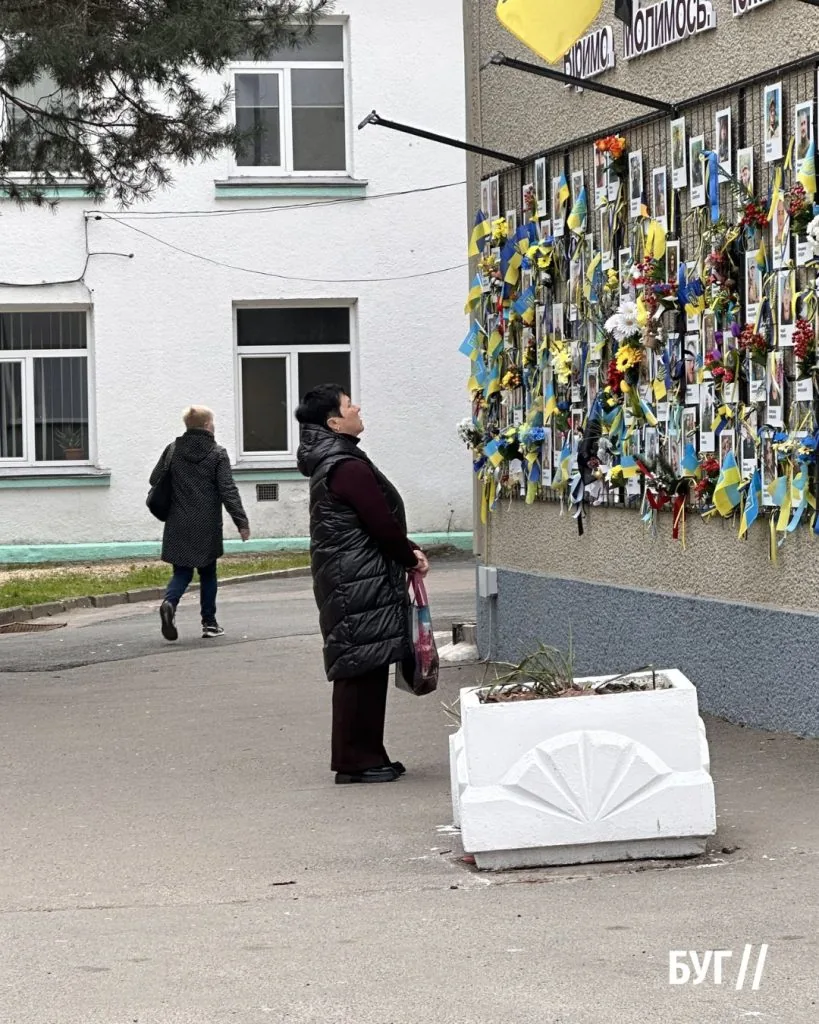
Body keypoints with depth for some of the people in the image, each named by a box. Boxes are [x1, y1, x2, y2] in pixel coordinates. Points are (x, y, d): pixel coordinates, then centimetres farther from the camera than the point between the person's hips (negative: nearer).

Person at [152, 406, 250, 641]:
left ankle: (169, 603, -23)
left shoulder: (172, 450, 3)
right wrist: (242, 522, -7)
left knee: (182, 572, 7)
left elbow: (155, 479, 7)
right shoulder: (217, 454, -6)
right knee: (208, 573, 12)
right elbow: (228, 491, -10)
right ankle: (209, 623, 14)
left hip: (178, 526, 2)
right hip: (207, 527, -2)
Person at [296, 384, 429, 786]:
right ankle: (356, 760, -2)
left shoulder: (328, 463, 15)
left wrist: (406, 551, 11)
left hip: (346, 580, 10)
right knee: (362, 666, -6)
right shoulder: (348, 467, -17)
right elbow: (382, 523, -16)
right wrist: (412, 557, 0)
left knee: (362, 669, 13)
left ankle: (365, 756, 18)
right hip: (358, 582, -10)